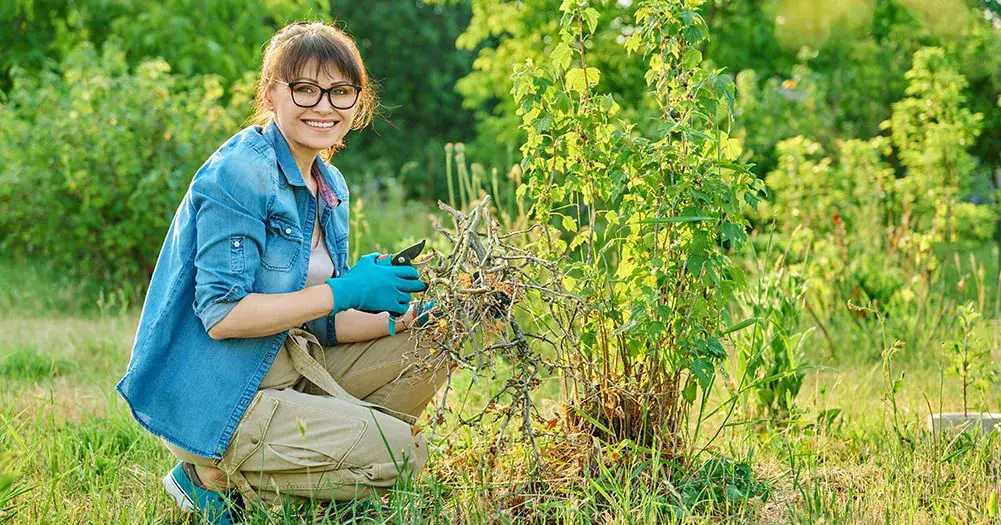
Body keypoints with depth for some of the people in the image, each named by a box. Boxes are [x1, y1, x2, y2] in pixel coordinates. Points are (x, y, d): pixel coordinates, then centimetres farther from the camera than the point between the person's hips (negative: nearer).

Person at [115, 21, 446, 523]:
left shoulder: (330, 187, 11)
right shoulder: (240, 172, -17)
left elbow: (322, 325, 11)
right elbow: (222, 315, -23)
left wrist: (401, 320, -6)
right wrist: (347, 291, -21)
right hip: (210, 402, -9)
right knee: (401, 449, -15)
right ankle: (217, 477, -3)